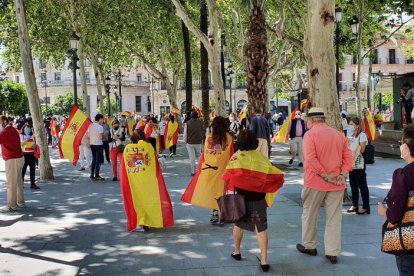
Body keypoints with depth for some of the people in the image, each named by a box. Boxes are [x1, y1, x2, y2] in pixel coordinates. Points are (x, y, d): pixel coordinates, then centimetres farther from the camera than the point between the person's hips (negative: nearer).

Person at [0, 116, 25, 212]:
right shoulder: (13, 130, 14)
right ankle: (20, 202, 23)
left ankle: (12, 206, -3)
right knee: (18, 182, 15)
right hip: (19, 158, 9)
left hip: (12, 160, -9)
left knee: (11, 183, -5)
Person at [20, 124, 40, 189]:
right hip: (24, 154, -4)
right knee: (23, 169, 1)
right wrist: (27, 139, -24)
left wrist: (34, 146, -3)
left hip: (31, 154, 4)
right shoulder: (21, 136, -1)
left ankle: (33, 184, 9)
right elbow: (21, 144, -14)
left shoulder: (33, 136, 12)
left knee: (32, 169, 4)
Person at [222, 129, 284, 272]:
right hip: (258, 198, 0)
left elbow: (227, 177, -18)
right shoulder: (261, 157, -1)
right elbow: (276, 176, -4)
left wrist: (232, 186, -2)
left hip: (240, 197, 0)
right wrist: (264, 188, 5)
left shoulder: (236, 157, -6)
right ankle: (264, 260, 3)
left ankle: (237, 252, 37)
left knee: (238, 224, 21)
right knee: (261, 228, 7)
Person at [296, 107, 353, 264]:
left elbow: (310, 159, -20)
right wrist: (342, 175, -4)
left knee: (309, 214, 14)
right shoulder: (339, 135, 9)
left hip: (315, 181, -4)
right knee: (334, 218, 7)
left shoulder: (310, 134, -8)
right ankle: (333, 252, 10)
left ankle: (308, 246, 26)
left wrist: (325, 175, -16)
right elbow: (348, 157, 4)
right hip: (337, 184, 4)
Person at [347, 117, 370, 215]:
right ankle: (354, 205, 20)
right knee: (353, 184, 11)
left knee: (362, 185, -3)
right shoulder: (351, 135, 13)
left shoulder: (362, 135, -9)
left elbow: (362, 149, -13)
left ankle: (366, 207, 2)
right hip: (351, 163, 8)